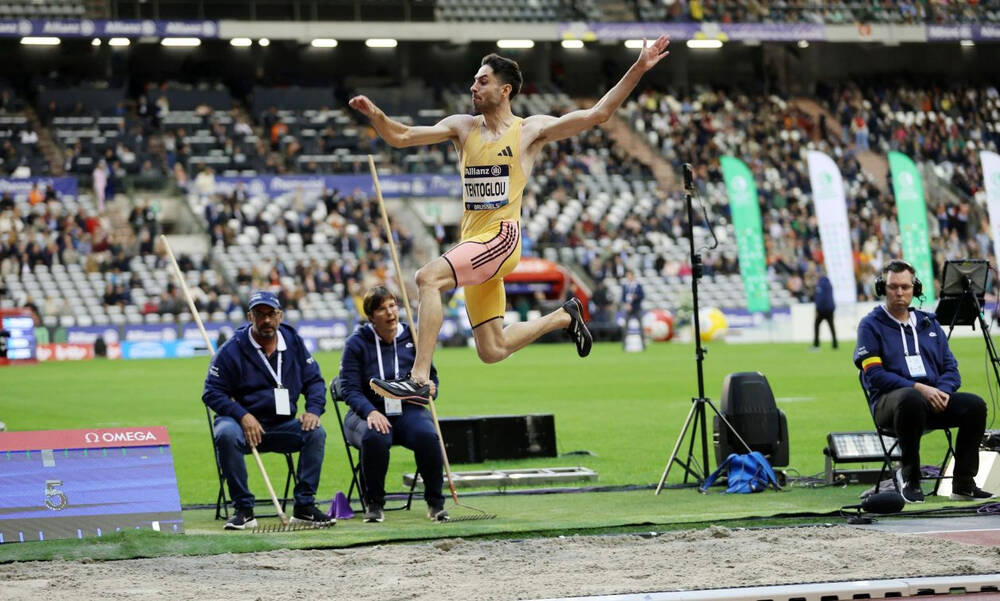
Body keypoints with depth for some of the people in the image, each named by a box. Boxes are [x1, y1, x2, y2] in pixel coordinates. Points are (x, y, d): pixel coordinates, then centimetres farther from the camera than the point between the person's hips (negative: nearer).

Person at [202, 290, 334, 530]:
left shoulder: (293, 342, 6)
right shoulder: (232, 350, -7)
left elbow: (314, 381, 11)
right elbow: (212, 392, -7)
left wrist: (313, 410, -9)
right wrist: (243, 416, -21)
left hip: (283, 426, 3)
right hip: (243, 422, -3)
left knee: (316, 433, -22)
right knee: (226, 434, -36)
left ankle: (304, 506, -16)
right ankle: (244, 510, -28)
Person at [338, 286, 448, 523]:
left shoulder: (412, 338, 6)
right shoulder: (356, 343, -3)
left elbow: (430, 375, 15)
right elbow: (350, 388, -8)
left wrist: (430, 388, -10)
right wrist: (370, 412, -26)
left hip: (408, 411, 2)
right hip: (368, 412, -2)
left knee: (427, 435, -32)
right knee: (375, 437, -38)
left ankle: (435, 503, -14)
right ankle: (373, 503, -17)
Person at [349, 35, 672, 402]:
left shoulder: (532, 129, 2)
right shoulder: (462, 127, 13)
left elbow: (598, 113, -2)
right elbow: (400, 137, 8)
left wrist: (638, 69, -10)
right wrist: (374, 114, -12)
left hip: (502, 238, -6)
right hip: (473, 244, 6)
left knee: (427, 278, -29)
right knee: (492, 351, 10)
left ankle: (419, 379, -32)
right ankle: (563, 317, 35)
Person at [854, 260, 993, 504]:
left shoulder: (929, 323, 21)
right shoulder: (870, 325, 6)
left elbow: (951, 368, 16)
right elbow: (874, 375, -7)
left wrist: (942, 391, -8)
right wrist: (918, 388, -18)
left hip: (934, 400, 5)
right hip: (890, 400, -5)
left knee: (974, 405, -22)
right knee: (912, 399, -40)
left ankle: (963, 484, -15)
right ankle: (909, 477, -24)